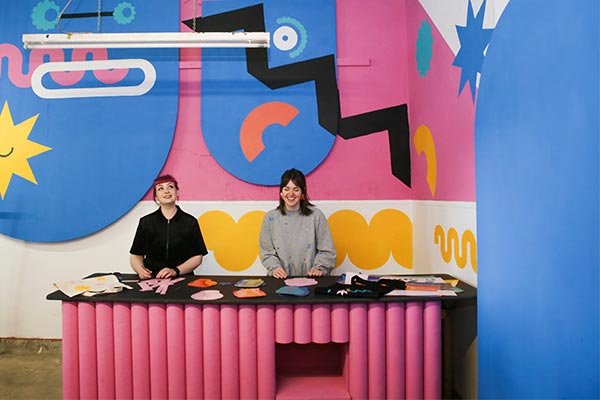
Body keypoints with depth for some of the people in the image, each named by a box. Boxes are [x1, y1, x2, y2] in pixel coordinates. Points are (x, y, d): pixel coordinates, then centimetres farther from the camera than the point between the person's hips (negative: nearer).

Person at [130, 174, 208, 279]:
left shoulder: (190, 222, 4)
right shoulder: (146, 222, 8)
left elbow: (197, 257, 2)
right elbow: (135, 255, 10)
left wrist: (175, 271, -13)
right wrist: (140, 270, -12)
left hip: (182, 279, -2)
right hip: (151, 279, 2)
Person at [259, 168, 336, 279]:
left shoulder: (316, 216, 2)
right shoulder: (270, 218, 6)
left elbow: (327, 250, 6)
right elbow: (267, 251, 9)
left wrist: (319, 268, -7)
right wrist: (274, 267, -6)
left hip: (310, 278, 0)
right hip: (281, 279, 0)